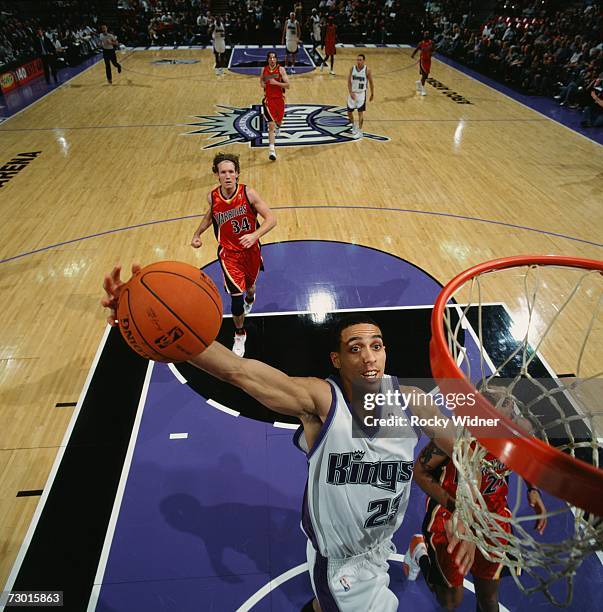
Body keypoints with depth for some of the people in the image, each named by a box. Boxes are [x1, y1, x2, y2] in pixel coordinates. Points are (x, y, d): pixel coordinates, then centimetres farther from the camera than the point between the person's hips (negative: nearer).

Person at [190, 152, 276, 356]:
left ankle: (250, 299, 65)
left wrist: (255, 235, -37)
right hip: (229, 253, 0)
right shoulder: (212, 197, -12)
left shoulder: (248, 193, -19)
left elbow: (271, 219, -21)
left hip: (250, 249, 1)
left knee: (249, 285, 24)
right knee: (236, 295, -10)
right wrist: (197, 234, 8)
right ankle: (240, 336, 15)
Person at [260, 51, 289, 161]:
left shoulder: (281, 69, -7)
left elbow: (288, 85, -13)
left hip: (279, 98, 1)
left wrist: (276, 82, -24)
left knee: (278, 122, 18)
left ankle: (276, 127, 59)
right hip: (268, 99, -1)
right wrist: (262, 84, 0)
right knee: (271, 124, -13)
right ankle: (271, 150, -17)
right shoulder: (264, 69, 0)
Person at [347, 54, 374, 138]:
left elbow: (371, 82, -1)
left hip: (361, 93, -3)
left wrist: (372, 94, 2)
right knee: (349, 112, 9)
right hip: (353, 93, 3)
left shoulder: (367, 70, -11)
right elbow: (349, 82, -3)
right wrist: (351, 92, -16)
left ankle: (360, 132, 0)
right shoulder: (352, 68, -5)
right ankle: (353, 126, 35)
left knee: (360, 112, -8)